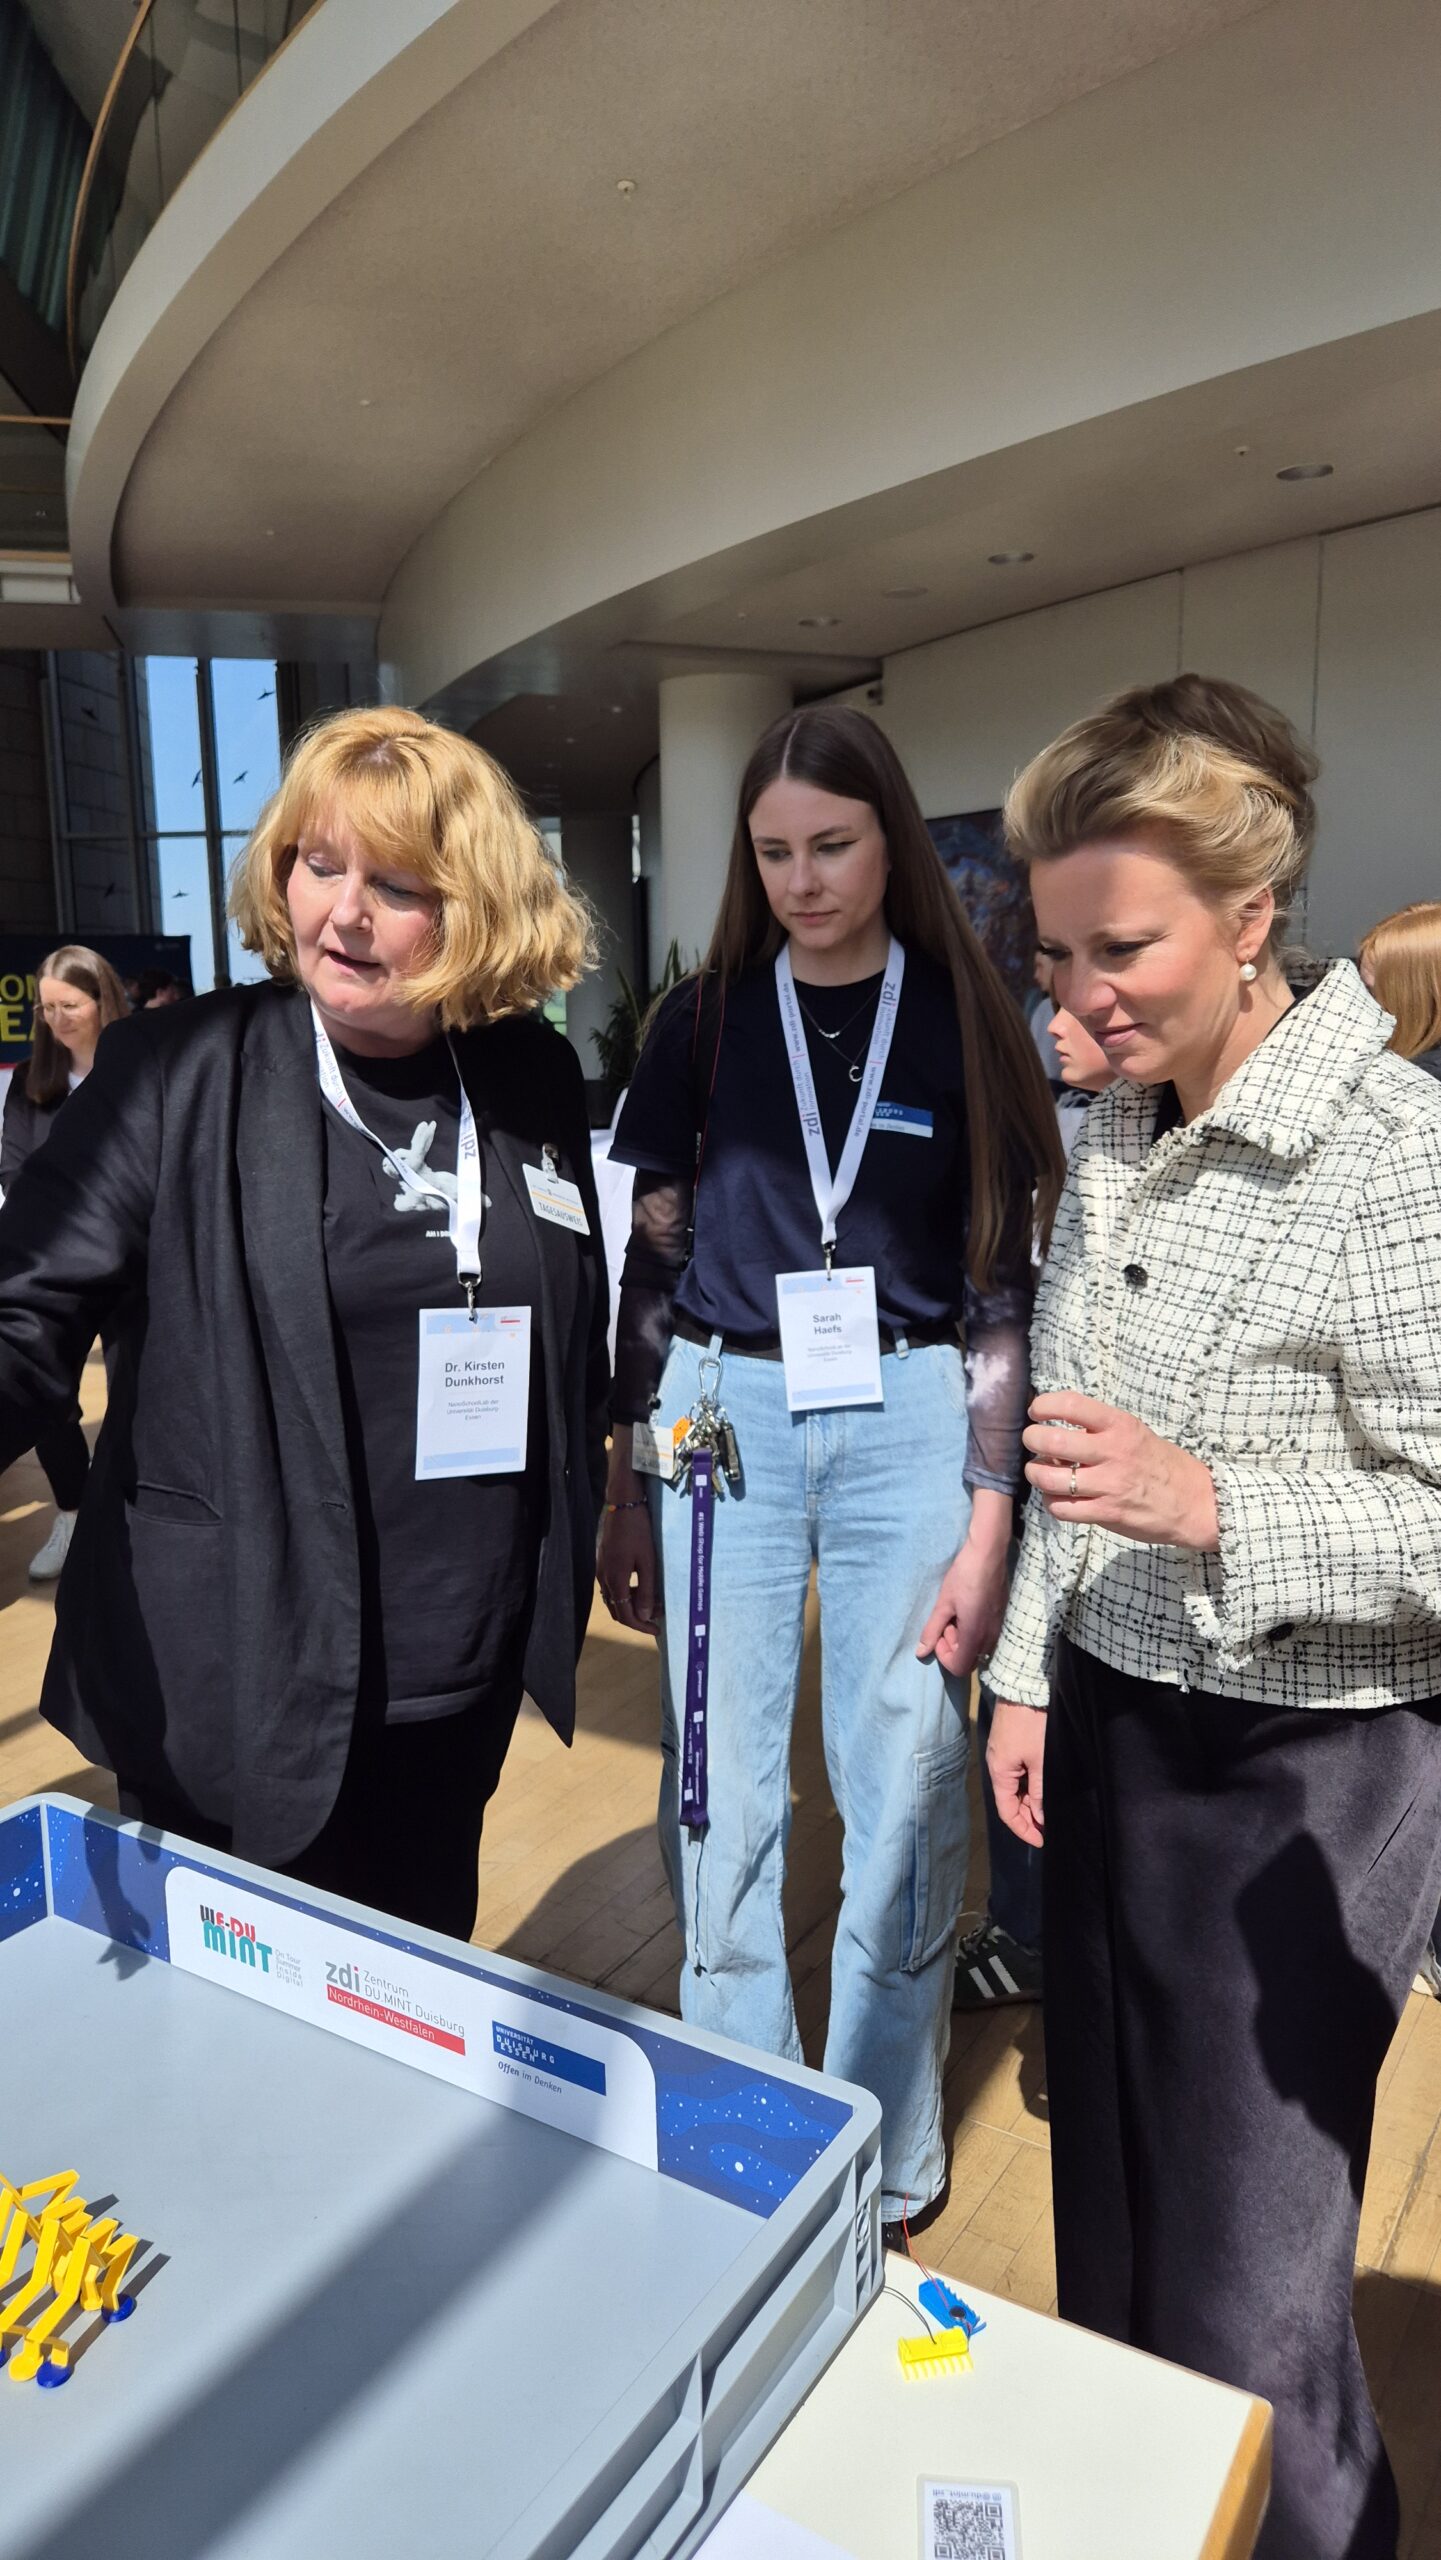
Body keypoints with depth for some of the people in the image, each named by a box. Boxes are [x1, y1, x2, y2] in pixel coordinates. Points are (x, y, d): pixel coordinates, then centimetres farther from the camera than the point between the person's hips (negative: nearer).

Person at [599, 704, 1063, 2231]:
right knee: (721, 1794, 8)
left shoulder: (962, 1017, 2)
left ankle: (885, 2155, 28)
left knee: (906, 1797, 6)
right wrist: (624, 1491, 5)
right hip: (724, 1416, 1)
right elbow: (651, 1263, 7)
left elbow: (1001, 1286, 0)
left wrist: (988, 1522, -6)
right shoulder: (707, 1019, 5)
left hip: (909, 1427, -1)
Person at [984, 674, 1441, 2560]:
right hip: (1111, 1720, 7)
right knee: (1105, 2204, 22)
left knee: (1239, 2281, 8)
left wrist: (1214, 1507, -29)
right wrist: (1034, 1669, 12)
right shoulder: (1113, 1133, 4)